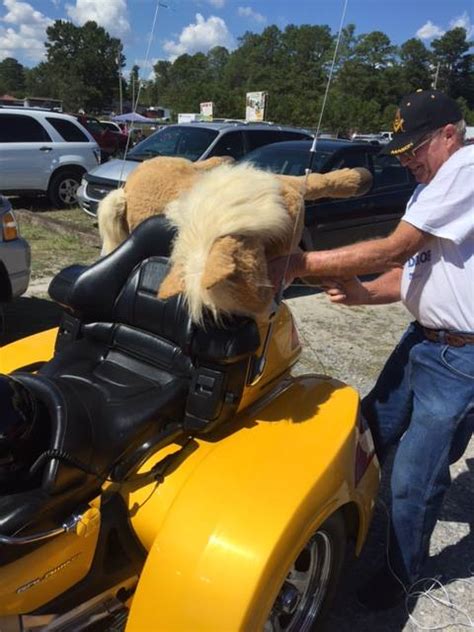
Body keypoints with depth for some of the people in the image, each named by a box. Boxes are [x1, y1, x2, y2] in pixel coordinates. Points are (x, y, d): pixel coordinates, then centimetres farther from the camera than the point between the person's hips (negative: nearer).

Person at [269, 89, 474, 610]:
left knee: (414, 479, 2)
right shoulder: (431, 187, 14)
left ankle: (401, 572, 28)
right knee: (367, 435, 18)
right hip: (423, 338, 9)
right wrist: (362, 294, -6)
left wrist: (299, 265, -21)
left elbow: (393, 250, -23)